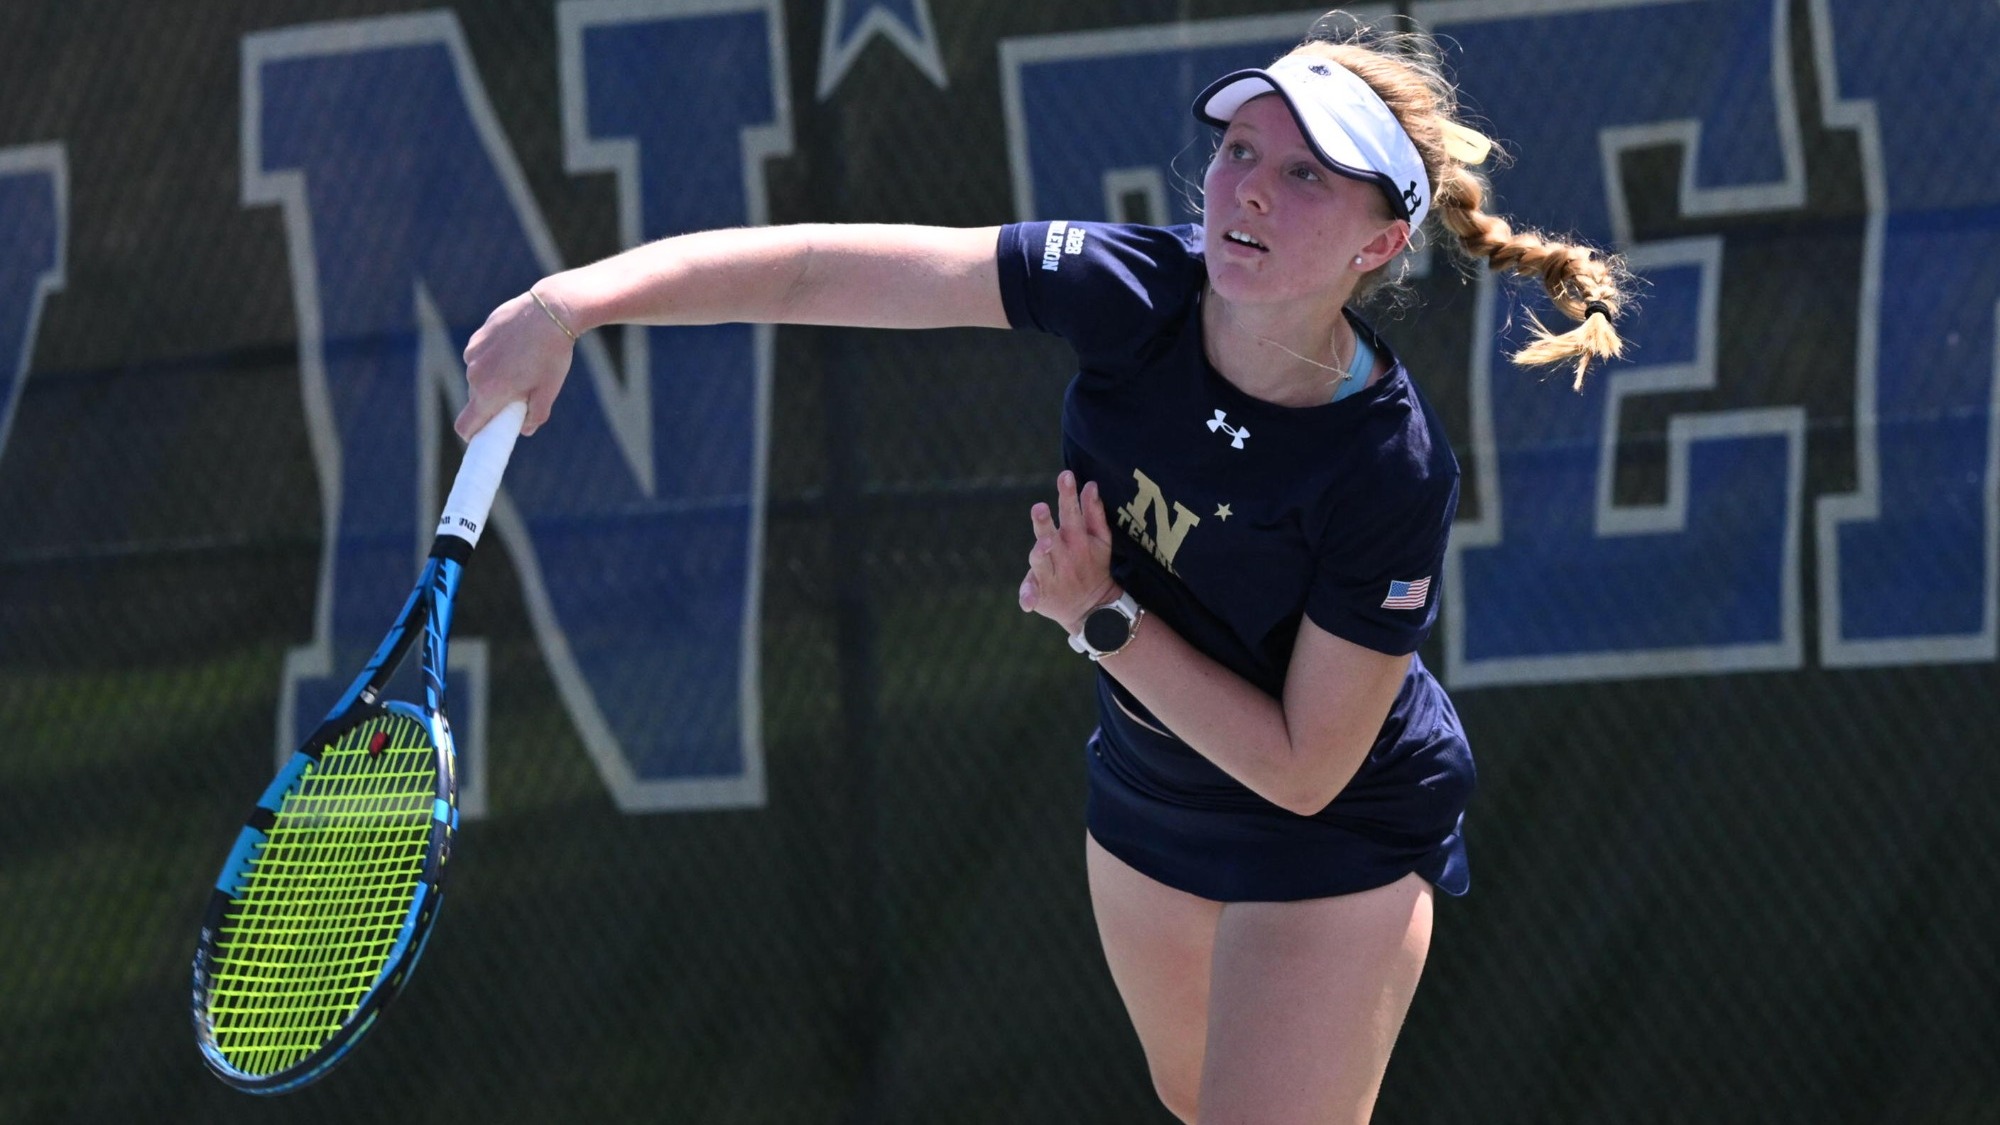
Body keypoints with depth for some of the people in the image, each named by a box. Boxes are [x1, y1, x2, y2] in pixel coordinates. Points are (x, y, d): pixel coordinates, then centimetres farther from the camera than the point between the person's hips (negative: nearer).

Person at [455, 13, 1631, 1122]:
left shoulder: (1394, 474, -33)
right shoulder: (1135, 290, -25)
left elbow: (1302, 769, -26)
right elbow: (814, 270, -28)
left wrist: (1101, 615, -27)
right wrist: (574, 302, -38)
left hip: (1339, 831, -6)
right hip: (1147, 785, 6)